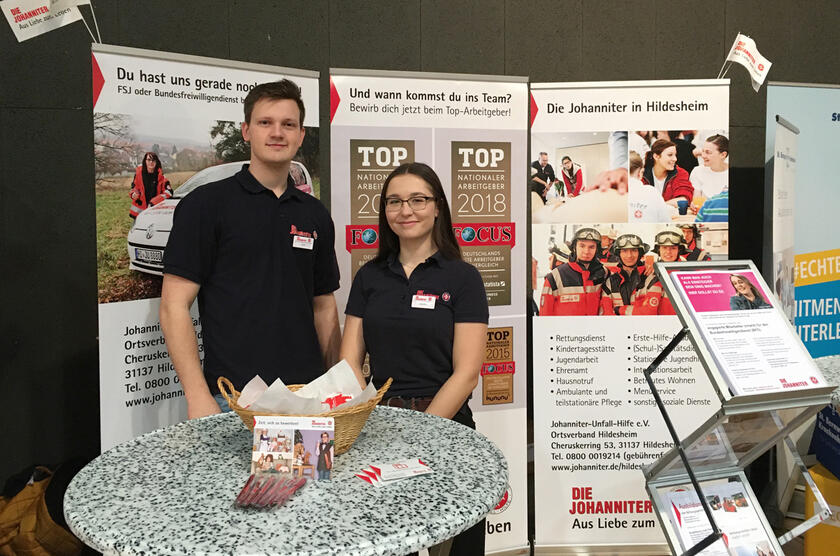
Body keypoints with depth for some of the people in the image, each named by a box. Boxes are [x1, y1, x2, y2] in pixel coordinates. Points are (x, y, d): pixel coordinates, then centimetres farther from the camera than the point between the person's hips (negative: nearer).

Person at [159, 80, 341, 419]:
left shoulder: (315, 215, 9)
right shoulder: (206, 204, -5)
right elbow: (174, 307, -8)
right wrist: (198, 398, -15)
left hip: (307, 394, 4)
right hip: (233, 399, -4)